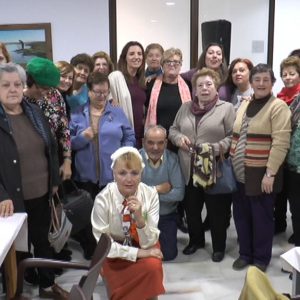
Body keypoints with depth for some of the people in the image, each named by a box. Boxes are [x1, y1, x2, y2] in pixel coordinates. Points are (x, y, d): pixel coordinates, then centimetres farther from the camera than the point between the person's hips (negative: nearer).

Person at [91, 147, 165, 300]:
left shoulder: (150, 194, -16)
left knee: (153, 266, -28)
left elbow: (149, 243, -15)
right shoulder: (103, 199, -22)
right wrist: (138, 252, -22)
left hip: (143, 247, 2)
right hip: (115, 255, -2)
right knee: (150, 269, -26)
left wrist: (140, 218, -32)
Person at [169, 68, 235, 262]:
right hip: (189, 169, 4)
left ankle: (219, 247, 27)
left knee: (216, 210, 7)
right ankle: (196, 240, 38)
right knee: (191, 208, 15)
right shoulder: (186, 107, 12)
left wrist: (214, 148, -20)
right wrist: (178, 138, -5)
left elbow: (232, 136, -8)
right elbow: (173, 129, 16)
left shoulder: (227, 108, -3)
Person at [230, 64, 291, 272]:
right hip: (241, 173, 6)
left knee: (261, 217, 6)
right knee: (241, 215, 13)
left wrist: (270, 173, -19)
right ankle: (245, 253, 31)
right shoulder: (244, 105, 12)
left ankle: (261, 258, 23)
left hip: (261, 173, -6)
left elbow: (280, 143, -16)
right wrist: (231, 162, 11)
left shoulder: (278, 107, -9)